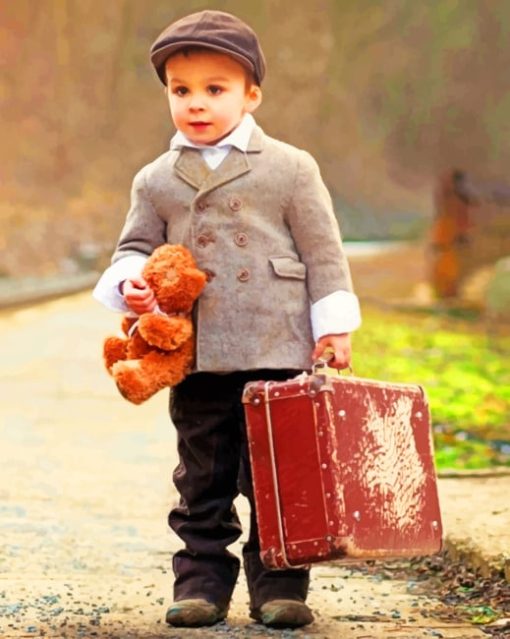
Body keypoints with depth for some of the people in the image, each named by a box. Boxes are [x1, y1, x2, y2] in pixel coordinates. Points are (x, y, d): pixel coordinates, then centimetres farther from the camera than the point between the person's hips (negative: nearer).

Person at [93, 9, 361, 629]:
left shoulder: (290, 168, 2)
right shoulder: (155, 181, 9)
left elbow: (323, 252, 3)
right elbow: (135, 248, 15)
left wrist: (333, 328, -1)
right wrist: (130, 283, -8)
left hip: (278, 353, -2)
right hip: (196, 363, 2)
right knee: (203, 481, 9)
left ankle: (279, 584, 10)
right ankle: (202, 579, 16)